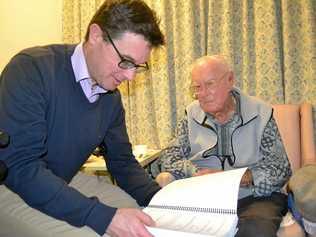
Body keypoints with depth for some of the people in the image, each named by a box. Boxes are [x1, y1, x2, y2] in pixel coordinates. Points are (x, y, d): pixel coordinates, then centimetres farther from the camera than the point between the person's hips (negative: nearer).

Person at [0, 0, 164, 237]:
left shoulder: (112, 98, -1)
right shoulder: (32, 69, -22)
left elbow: (122, 161, 4)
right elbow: (19, 167, -28)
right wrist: (104, 216, -34)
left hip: (59, 197, 6)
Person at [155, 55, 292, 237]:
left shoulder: (260, 114, -1)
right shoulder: (191, 115, 5)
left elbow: (280, 169, -4)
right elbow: (168, 158, 3)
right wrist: (195, 172, -17)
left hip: (253, 198, -3)